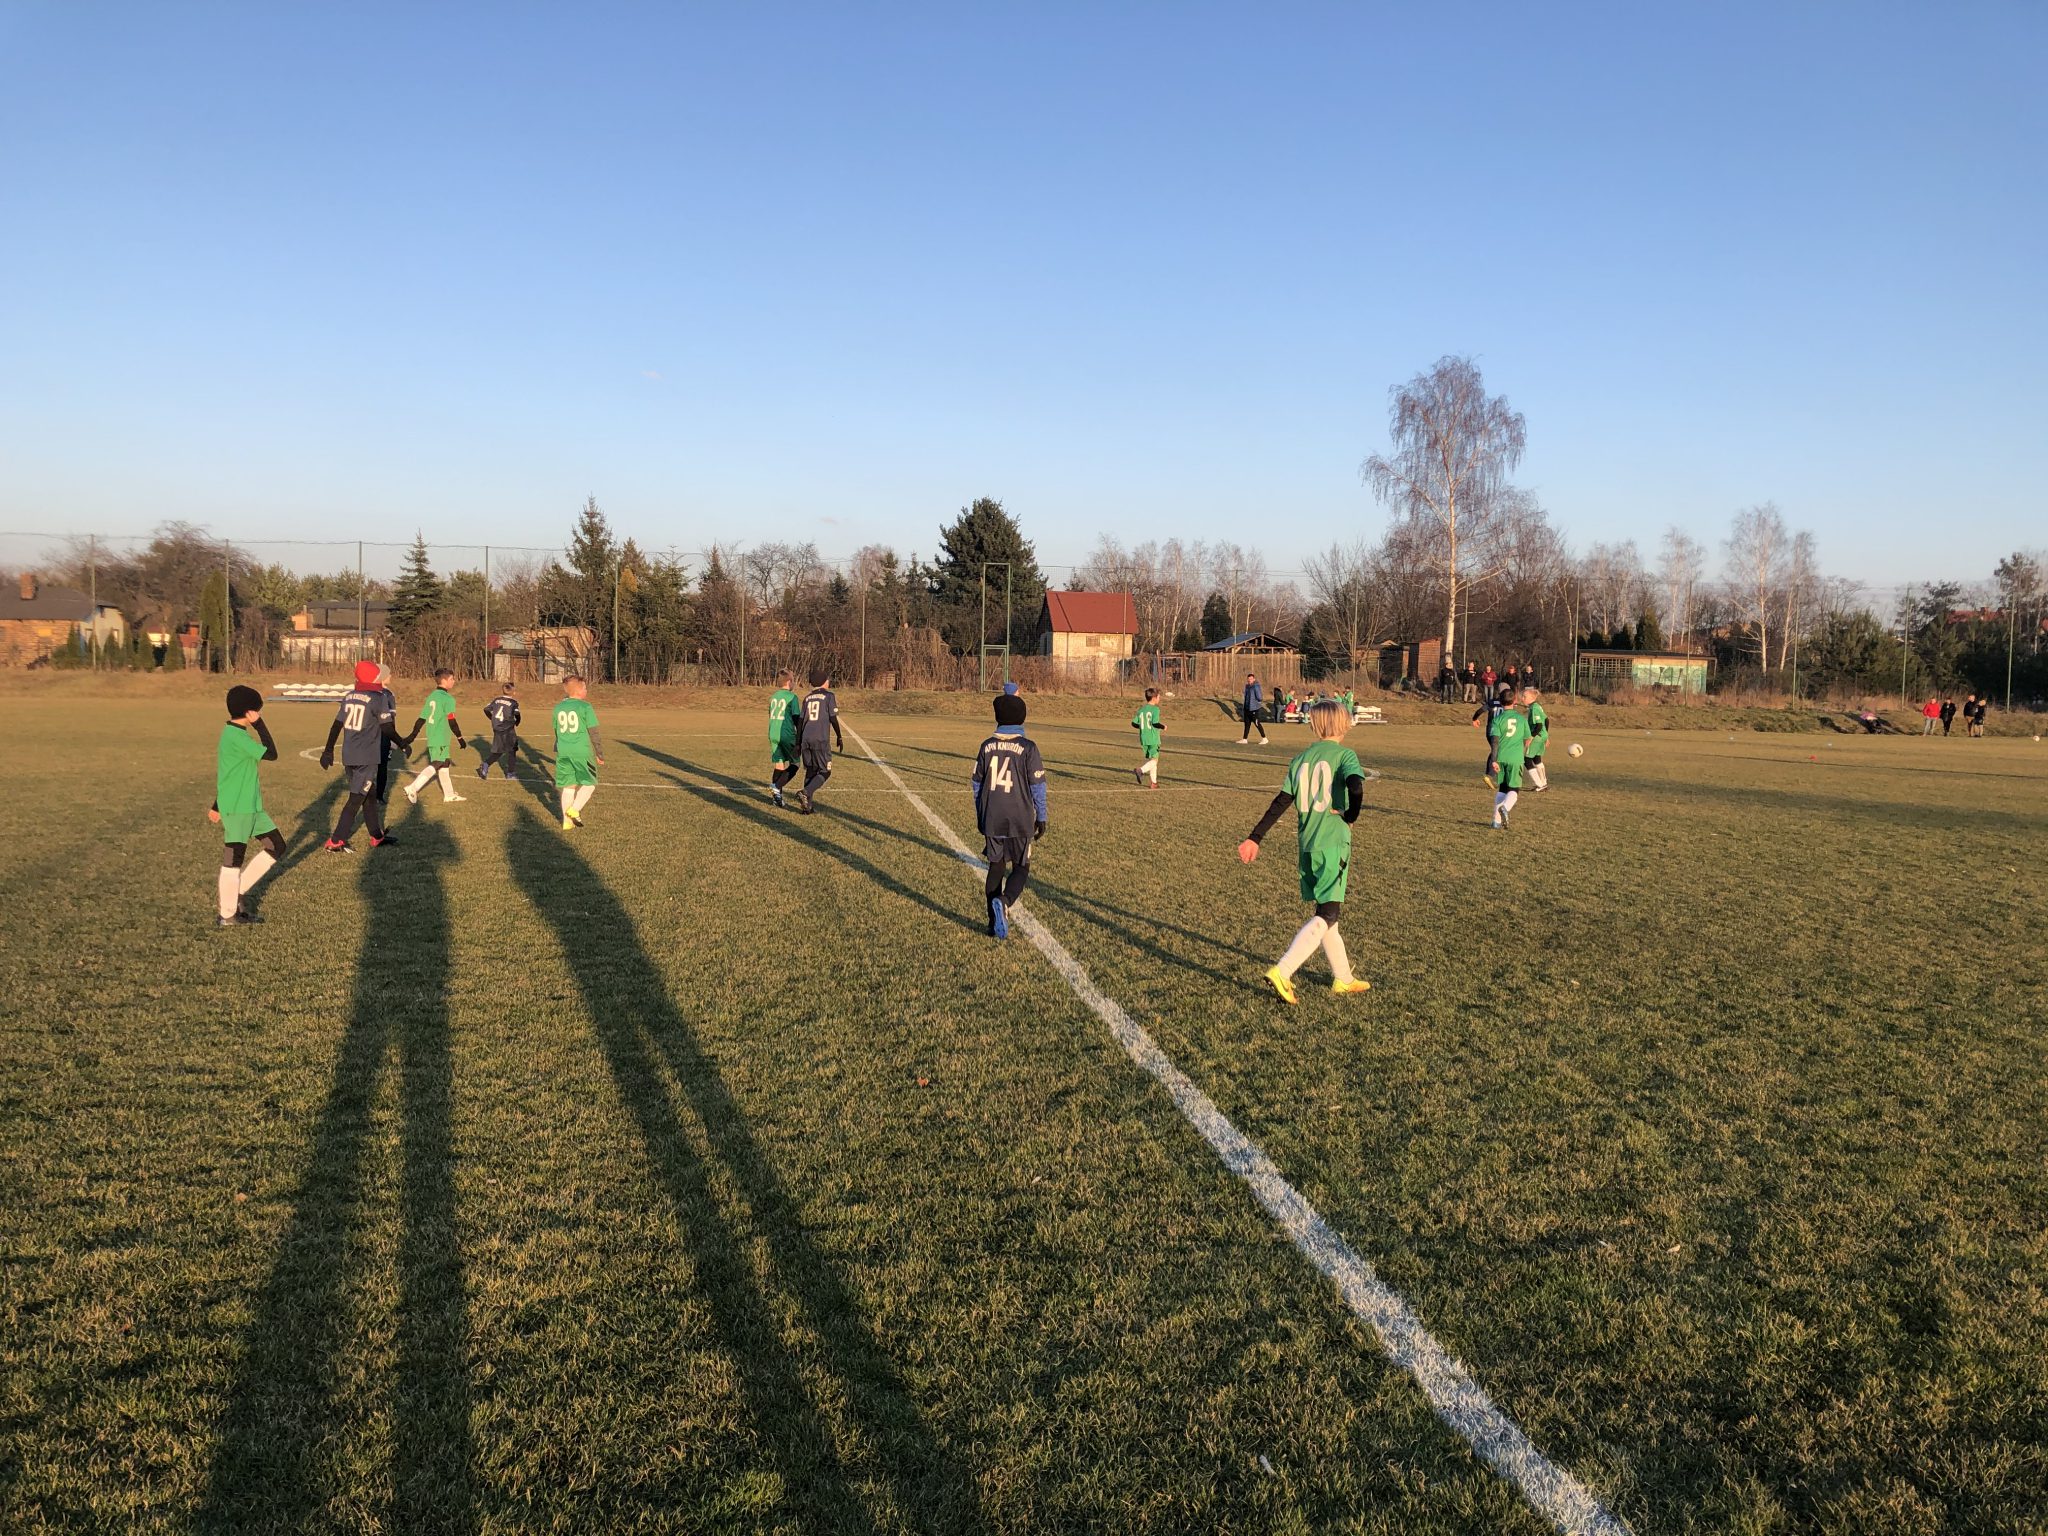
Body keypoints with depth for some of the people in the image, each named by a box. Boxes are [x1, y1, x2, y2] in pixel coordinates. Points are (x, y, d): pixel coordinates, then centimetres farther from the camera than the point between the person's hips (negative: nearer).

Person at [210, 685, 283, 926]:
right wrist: (259, 725, -12)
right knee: (234, 859, 0)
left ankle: (237, 893, 18)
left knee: (277, 846, 10)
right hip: (237, 808, -10)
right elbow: (271, 754, -20)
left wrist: (218, 806, 26)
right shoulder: (236, 736, -18)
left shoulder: (234, 733, 13)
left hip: (251, 805, 10)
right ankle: (226, 916, 11)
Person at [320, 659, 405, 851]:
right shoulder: (379, 698, -12)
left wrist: (329, 750, 17)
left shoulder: (349, 696, 8)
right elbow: (388, 728, -12)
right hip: (367, 757, -7)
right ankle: (335, 842, -3)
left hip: (348, 755, 7)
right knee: (356, 799, -2)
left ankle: (376, 836, 25)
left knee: (370, 795, 18)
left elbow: (336, 725, 10)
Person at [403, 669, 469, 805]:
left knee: (444, 765, 16)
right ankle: (412, 789, -20)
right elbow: (451, 721, -15)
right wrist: (460, 737, -7)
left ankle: (449, 795, 23)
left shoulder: (431, 697, 11)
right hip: (441, 739, -8)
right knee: (435, 765, -9)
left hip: (432, 738, 8)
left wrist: (413, 735, 14)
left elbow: (421, 719, 11)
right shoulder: (448, 698, -12)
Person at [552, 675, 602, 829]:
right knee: (589, 784, 7)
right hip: (582, 752, -5)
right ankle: (574, 809, -13)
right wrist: (600, 754, 0)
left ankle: (567, 821, 14)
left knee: (568, 786, 12)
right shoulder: (585, 707, -9)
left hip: (563, 753, 6)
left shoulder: (558, 708, 9)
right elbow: (593, 733, -8)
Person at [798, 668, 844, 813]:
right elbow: (833, 719, -3)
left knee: (810, 771, 12)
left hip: (806, 738, 5)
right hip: (821, 739, -5)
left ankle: (808, 804, 8)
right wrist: (839, 737, 8)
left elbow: (801, 720, 14)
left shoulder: (807, 697, 13)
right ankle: (805, 793, -18)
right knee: (824, 772, 3)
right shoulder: (828, 696, -1)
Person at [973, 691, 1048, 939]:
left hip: (992, 820, 3)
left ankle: (995, 923, 13)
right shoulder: (1028, 748, -8)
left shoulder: (987, 746, 2)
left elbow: (977, 784, 9)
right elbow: (1037, 787, -6)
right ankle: (1004, 901, -19)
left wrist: (979, 816, 20)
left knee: (996, 867, 14)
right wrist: (1041, 818, 4)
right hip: (1020, 822, -3)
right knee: (1021, 868, 10)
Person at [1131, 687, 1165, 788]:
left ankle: (1154, 782, 18)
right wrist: (1163, 727, -4)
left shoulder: (1141, 709, 7)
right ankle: (1140, 770, -27)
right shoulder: (1155, 709, -12)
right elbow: (1155, 723, -23)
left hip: (1143, 738, 7)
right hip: (1153, 739, -7)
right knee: (1154, 760, -2)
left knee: (1150, 759, 16)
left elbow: (1134, 723, 6)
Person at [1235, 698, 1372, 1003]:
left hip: (1307, 844, 6)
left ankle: (1342, 978, 27)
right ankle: (1282, 972, -18)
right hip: (1334, 843, -6)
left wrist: (1255, 838, 7)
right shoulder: (1344, 754, -5)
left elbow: (1281, 802, 6)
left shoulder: (1301, 759, 10)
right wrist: (1351, 815, -8)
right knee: (1328, 915, -5)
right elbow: (1356, 785, -26)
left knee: (1323, 911, 17)